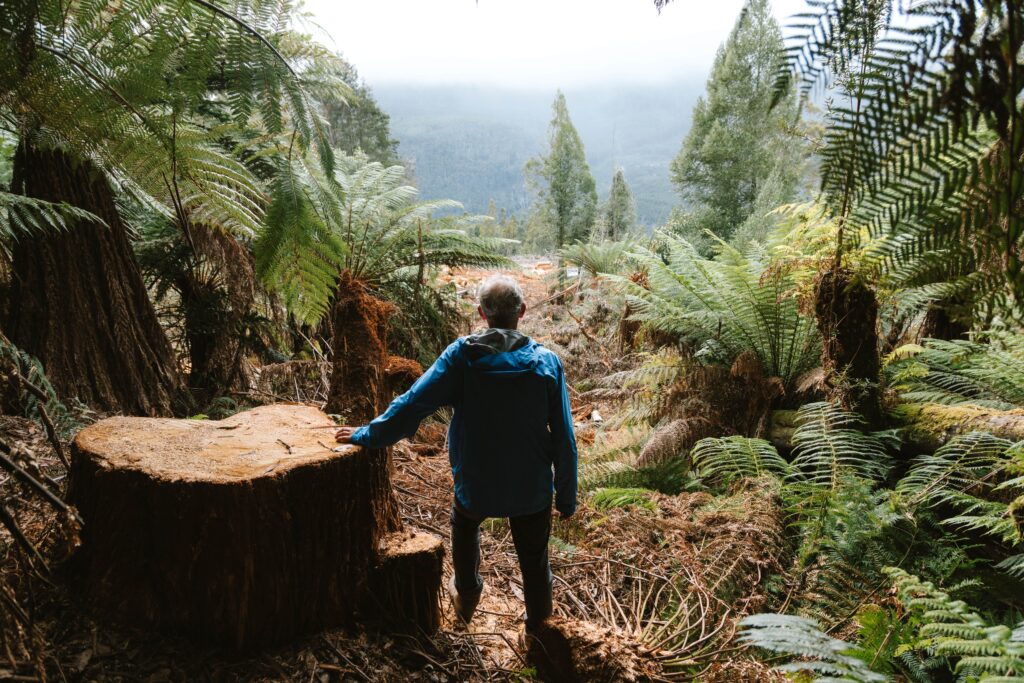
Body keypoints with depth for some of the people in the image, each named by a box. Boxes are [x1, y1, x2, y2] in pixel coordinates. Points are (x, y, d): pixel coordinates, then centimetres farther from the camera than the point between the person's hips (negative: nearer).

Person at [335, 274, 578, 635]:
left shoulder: (462, 355, -16)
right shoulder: (546, 362, -13)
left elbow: (411, 405, -15)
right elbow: (564, 439, -10)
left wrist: (368, 435, 0)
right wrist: (567, 497, 1)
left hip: (475, 487, 0)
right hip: (532, 490, 0)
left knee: (464, 523, 34)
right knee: (534, 560, 22)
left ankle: (466, 596, 50)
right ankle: (539, 626, 43)